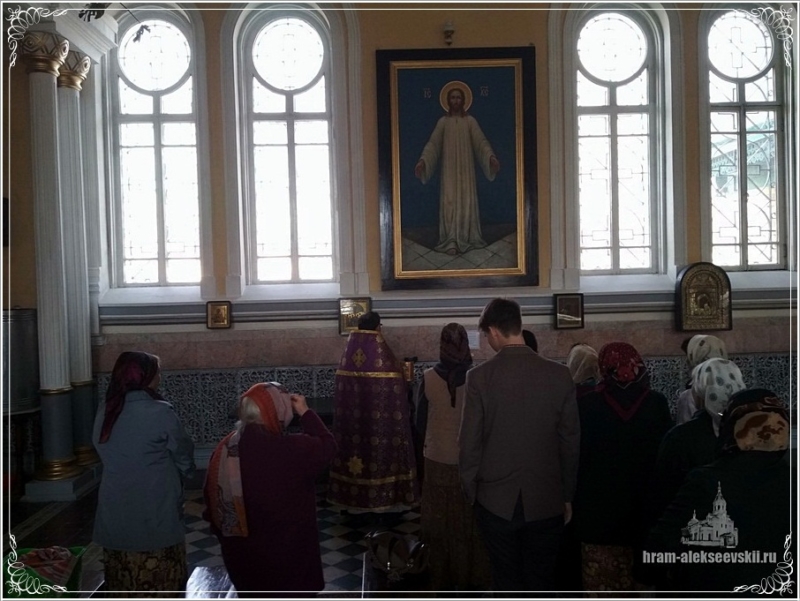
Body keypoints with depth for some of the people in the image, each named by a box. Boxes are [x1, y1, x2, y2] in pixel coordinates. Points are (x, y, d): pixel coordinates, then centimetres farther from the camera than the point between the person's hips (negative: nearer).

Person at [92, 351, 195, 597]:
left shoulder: (104, 412, 0)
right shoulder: (160, 413, -16)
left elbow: (105, 454, 12)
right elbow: (184, 457, -4)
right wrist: (178, 477, 16)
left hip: (115, 515, 6)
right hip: (155, 516, -5)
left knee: (123, 583, 16)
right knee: (158, 584, 7)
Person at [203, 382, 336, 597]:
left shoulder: (225, 447, -7)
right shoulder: (291, 450, -25)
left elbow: (211, 496, 3)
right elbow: (326, 446, -7)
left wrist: (225, 535, 17)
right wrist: (305, 412, 1)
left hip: (241, 553, 6)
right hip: (286, 554, -6)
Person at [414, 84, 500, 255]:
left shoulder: (470, 121, 6)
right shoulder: (443, 122, 7)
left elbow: (481, 142, -2)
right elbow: (433, 144, 0)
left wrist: (491, 157, -18)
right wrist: (423, 160, -16)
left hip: (466, 169, 0)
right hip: (449, 169, 0)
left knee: (466, 203, -2)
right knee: (449, 203, -7)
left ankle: (466, 240, 5)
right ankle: (451, 242, -8)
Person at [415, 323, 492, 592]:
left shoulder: (428, 378, -10)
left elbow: (420, 421, -1)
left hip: (437, 460, 1)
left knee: (441, 523, 13)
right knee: (471, 523, 13)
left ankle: (442, 580, 24)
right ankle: (474, 579, 23)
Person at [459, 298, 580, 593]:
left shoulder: (479, 376, -11)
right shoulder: (560, 375, -6)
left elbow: (469, 442, -7)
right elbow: (571, 442, -1)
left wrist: (471, 491, 7)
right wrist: (568, 496, 10)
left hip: (496, 501, -1)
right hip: (547, 501, 1)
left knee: (506, 582, 12)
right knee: (541, 584, 13)